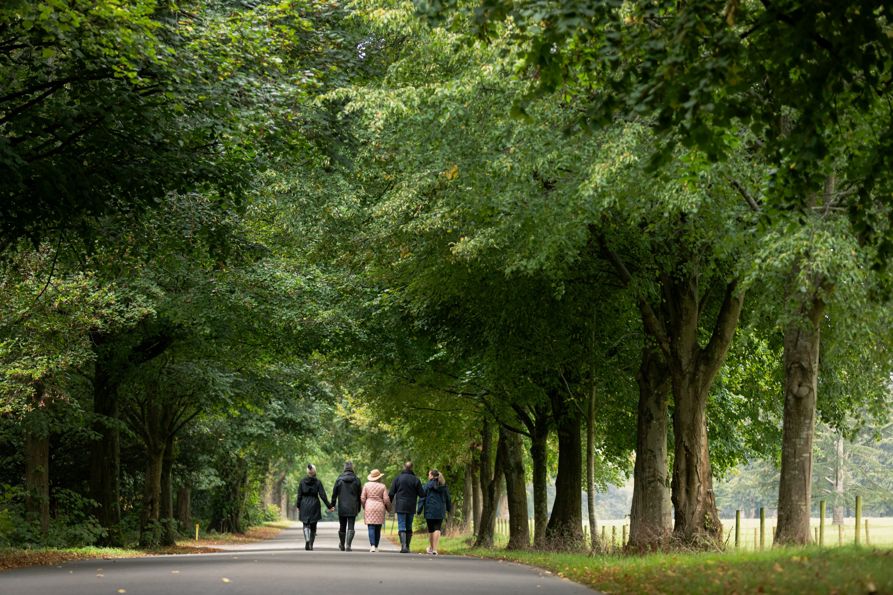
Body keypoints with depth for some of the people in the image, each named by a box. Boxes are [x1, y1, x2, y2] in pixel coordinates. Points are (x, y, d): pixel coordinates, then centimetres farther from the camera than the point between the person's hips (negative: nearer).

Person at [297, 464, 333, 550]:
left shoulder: (302, 481, -1)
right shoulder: (318, 482, -5)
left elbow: (299, 495, 2)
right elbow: (322, 495, -7)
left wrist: (298, 507, 12)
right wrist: (329, 507, -1)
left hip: (304, 505, 1)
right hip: (314, 505, 0)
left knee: (306, 525, 2)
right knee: (313, 526, 12)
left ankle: (307, 540, -23)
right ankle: (311, 544, 15)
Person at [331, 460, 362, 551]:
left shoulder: (339, 479, -2)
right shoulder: (356, 480, -1)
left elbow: (334, 493, 0)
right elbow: (359, 495, 4)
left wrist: (332, 505, 7)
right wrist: (358, 508, 12)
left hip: (342, 507, 1)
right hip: (353, 508, 0)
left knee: (342, 526, 13)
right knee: (351, 527, -1)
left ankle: (342, 545, 29)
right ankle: (348, 545, -16)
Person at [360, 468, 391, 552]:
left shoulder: (367, 485, 1)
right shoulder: (382, 486, 0)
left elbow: (362, 498, 2)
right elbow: (386, 499, -3)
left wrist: (364, 508, 18)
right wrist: (388, 508, 14)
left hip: (369, 507, 0)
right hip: (380, 508, 0)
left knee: (371, 527, -5)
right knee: (378, 529, 9)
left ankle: (372, 545, -20)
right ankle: (376, 547, 9)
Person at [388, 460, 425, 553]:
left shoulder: (398, 478, -2)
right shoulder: (415, 480, -1)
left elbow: (391, 493, -2)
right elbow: (422, 494, -1)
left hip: (400, 507, -2)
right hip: (411, 507, 2)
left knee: (402, 527, -5)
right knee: (409, 527, 13)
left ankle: (404, 546, -20)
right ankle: (407, 547, 15)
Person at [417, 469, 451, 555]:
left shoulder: (428, 485, -4)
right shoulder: (444, 486, 7)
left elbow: (422, 498, -5)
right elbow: (448, 499, 15)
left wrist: (419, 510, -3)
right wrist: (448, 508, 28)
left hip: (430, 511, -2)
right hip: (440, 511, 2)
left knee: (431, 529, 11)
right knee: (437, 529, -2)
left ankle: (431, 548, 26)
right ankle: (434, 549, -12)